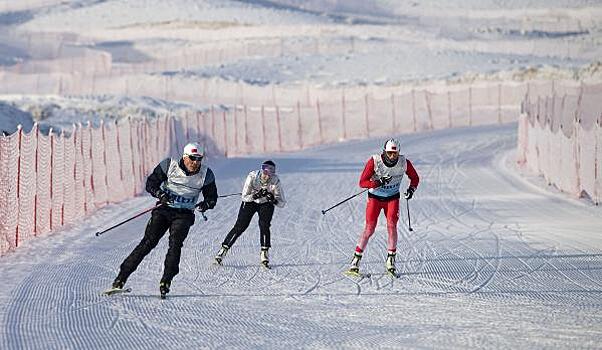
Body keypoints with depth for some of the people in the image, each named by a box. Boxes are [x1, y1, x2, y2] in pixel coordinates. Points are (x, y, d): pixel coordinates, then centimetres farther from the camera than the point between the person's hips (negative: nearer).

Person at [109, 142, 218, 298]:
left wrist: (206, 204, -17)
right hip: (164, 209, -1)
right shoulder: (169, 165, -8)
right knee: (149, 241, -11)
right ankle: (122, 276, -9)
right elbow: (151, 183, -3)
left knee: (175, 243, -22)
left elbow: (212, 197, 7)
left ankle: (166, 281, -18)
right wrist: (160, 193, -23)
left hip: (184, 215, 1)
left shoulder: (206, 175, -4)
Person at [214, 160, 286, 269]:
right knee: (240, 226, -10)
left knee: (264, 225, -21)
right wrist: (255, 196, -40)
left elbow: (282, 203, -19)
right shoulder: (252, 176, -29)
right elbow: (244, 197, -22)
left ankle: (264, 254, -9)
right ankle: (223, 250, -1)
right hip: (250, 202, 0)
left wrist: (274, 200, -40)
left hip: (266, 204, 1)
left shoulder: (276, 181, -27)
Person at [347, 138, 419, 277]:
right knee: (369, 229, -8)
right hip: (375, 198, -2)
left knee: (392, 226, -15)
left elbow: (415, 178, 3)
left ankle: (391, 260, -4)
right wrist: (378, 183, -36)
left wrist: (411, 189, -17)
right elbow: (362, 183, -21)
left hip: (392, 198, 2)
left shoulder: (404, 163, -15)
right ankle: (356, 259, 1)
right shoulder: (374, 161, -22)